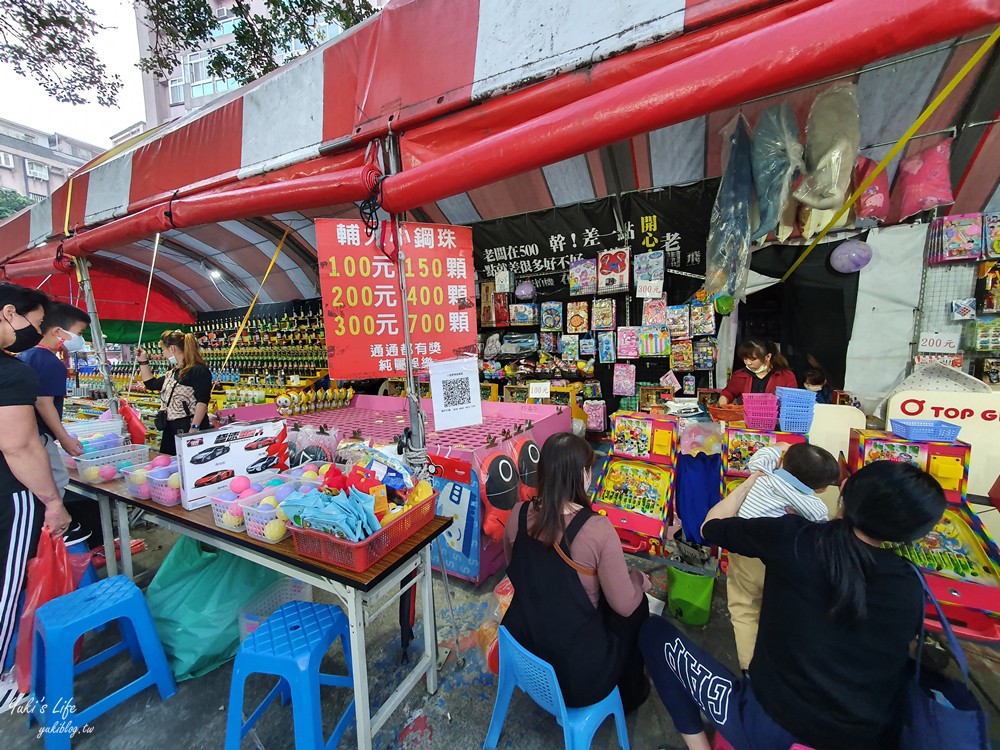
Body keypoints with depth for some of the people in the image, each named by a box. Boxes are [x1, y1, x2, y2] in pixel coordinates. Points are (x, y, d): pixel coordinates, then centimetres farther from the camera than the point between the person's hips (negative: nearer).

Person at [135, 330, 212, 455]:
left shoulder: (198, 370, -12)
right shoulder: (172, 373, 17)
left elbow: (202, 401, -19)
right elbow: (151, 384, 35)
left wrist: (194, 428, -24)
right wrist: (143, 361, 29)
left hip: (190, 428, -9)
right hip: (171, 429, 9)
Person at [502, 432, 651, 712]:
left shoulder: (518, 514, -13)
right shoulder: (597, 529, -27)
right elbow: (625, 606, -15)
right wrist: (639, 581, 5)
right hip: (578, 678, -4)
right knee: (637, 606, 19)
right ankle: (629, 694, 42)